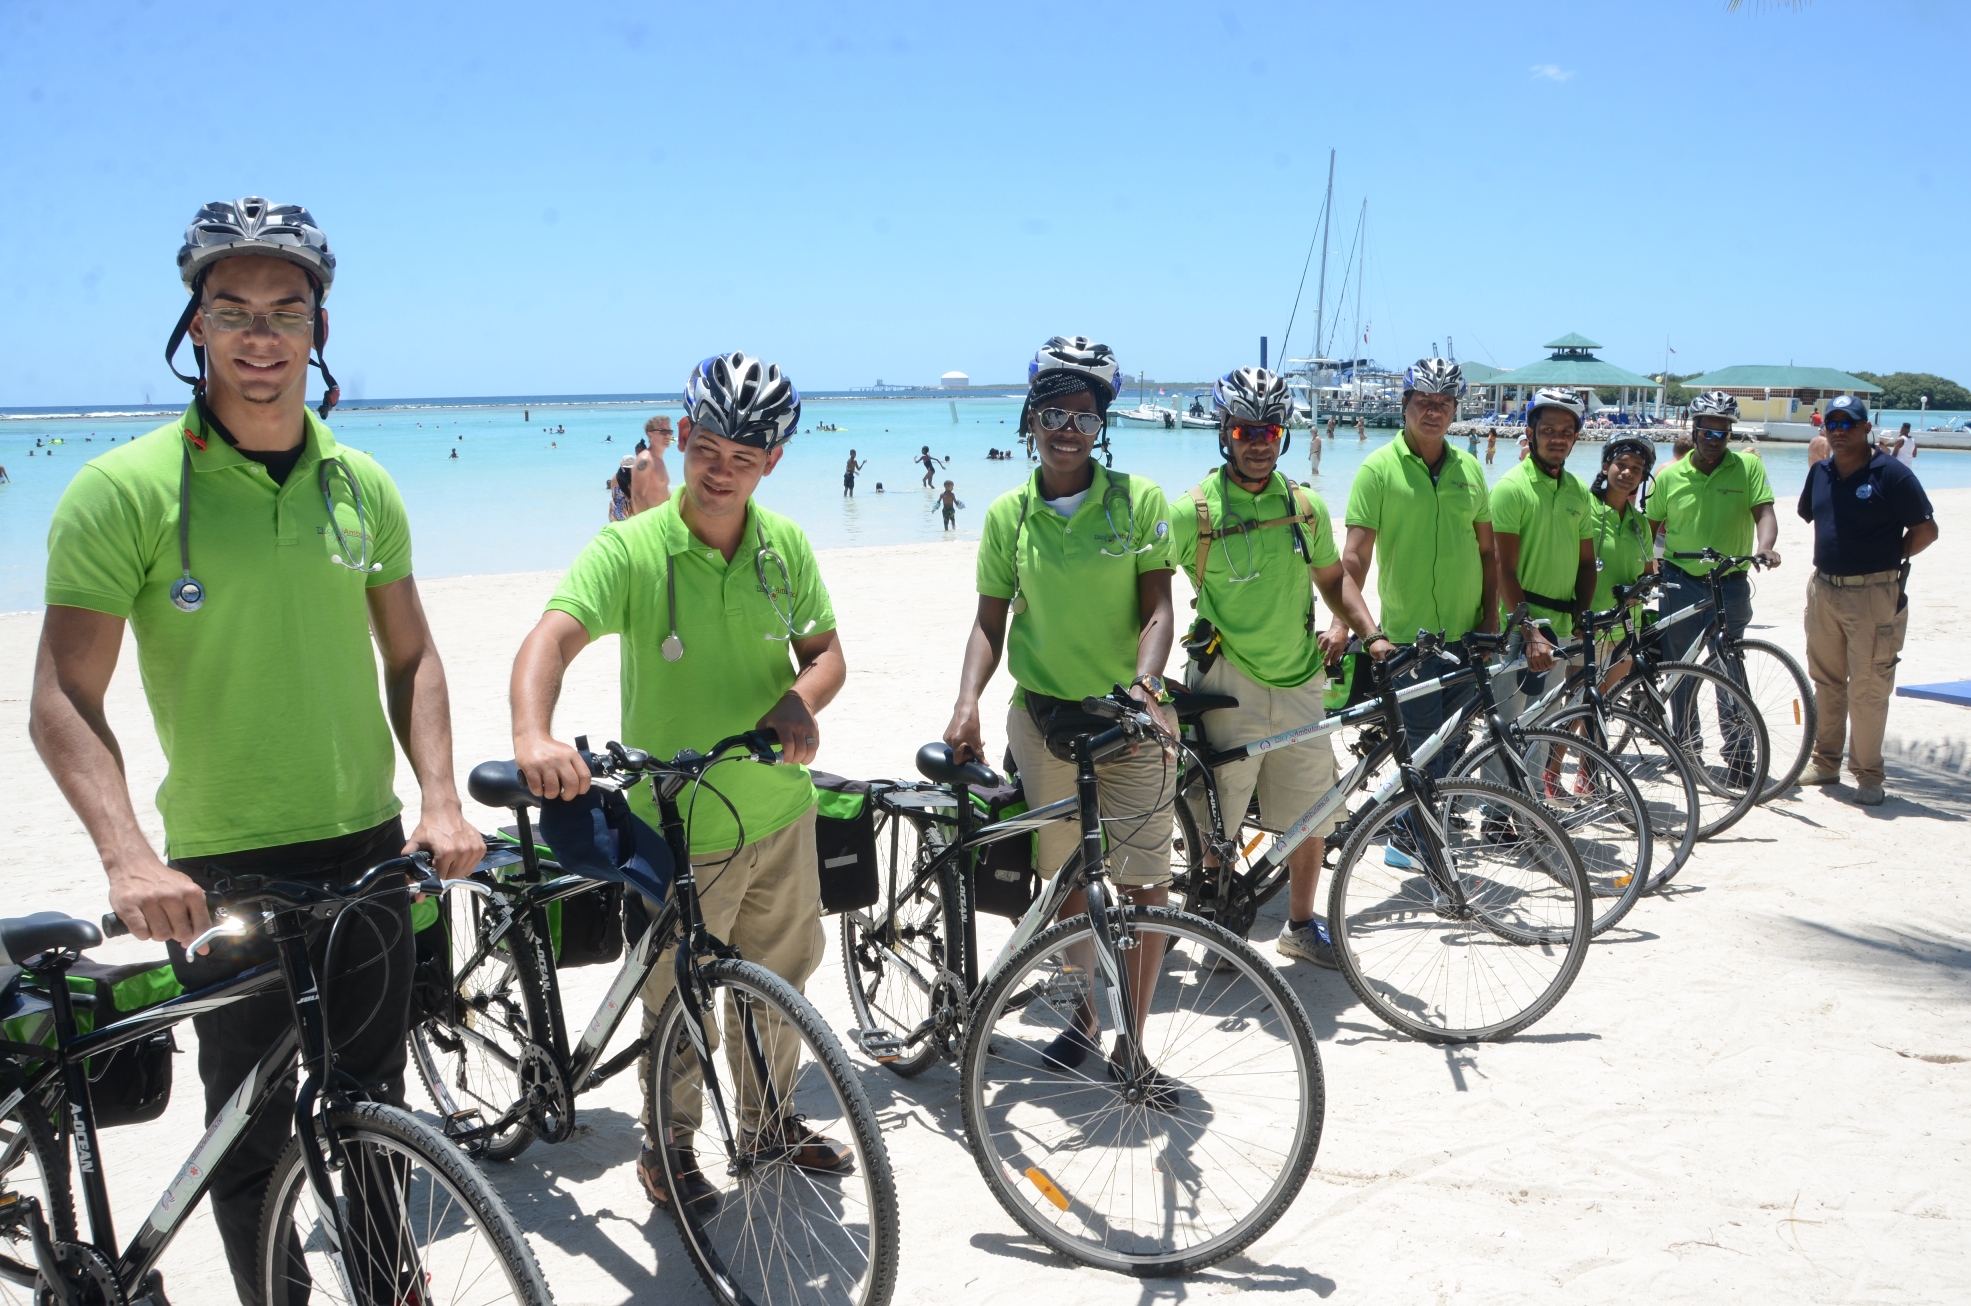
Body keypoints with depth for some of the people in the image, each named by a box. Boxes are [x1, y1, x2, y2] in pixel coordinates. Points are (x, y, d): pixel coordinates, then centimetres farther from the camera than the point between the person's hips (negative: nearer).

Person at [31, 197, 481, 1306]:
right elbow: (65, 703, -13)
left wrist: (441, 801, -4)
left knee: (374, 1102, 18)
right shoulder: (123, 490, -11)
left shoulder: (362, 485, 3)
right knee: (253, 1129, 10)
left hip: (369, 848, 4)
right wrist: (130, 857, -26)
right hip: (223, 866, -4)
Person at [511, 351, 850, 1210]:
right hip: (679, 827, -4)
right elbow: (552, 637, -29)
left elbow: (826, 649, 6)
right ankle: (667, 1145, 34)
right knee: (679, 1002, 10)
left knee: (779, 977, 21)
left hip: (780, 811, 5)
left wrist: (800, 701, -17)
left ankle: (769, 1118, 44)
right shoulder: (631, 550, -16)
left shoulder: (786, 545, -1)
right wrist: (533, 734, -49)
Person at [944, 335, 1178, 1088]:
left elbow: (1157, 607, -5)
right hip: (1043, 716, 2)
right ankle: (1087, 1014, 32)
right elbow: (991, 620, 5)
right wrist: (967, 703, -10)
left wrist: (1143, 683, -23)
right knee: (1063, 878, 12)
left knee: (1144, 884, 0)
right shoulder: (1008, 515, 3)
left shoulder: (1140, 500, -3)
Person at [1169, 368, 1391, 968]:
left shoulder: (1305, 506, 7)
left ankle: (1301, 925, 30)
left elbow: (1333, 578, 18)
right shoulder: (1194, 511, -7)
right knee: (1216, 823, 1)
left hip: (1299, 680, 4)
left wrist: (1370, 633, 4)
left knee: (1311, 816, 11)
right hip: (1228, 685, -4)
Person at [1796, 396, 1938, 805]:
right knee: (1826, 681, 13)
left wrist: (1888, 557, 0)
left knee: (1868, 690, -3)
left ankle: (1868, 774, 7)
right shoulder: (1820, 472, 8)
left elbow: (1926, 530, -5)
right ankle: (1825, 761, 25)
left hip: (1873, 594, -6)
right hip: (1823, 590, 6)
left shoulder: (1892, 473, -9)